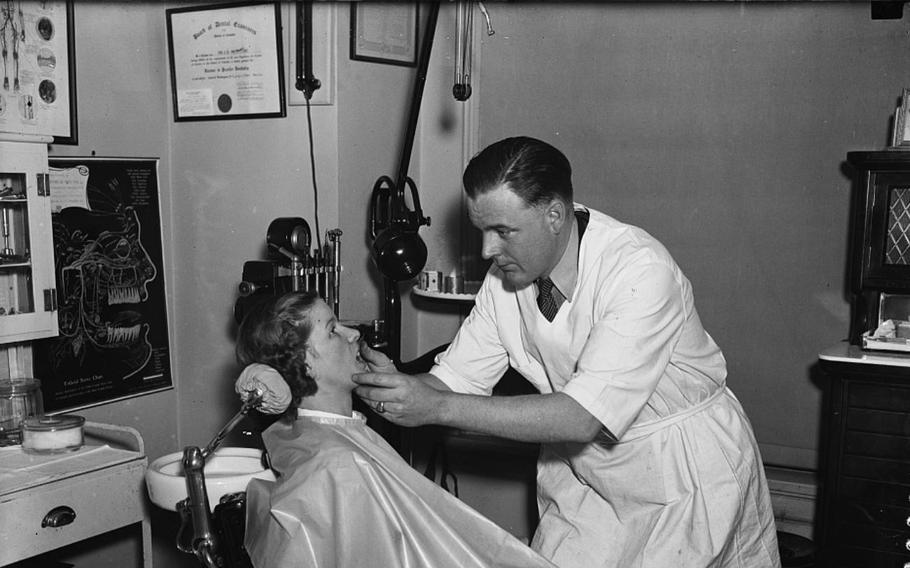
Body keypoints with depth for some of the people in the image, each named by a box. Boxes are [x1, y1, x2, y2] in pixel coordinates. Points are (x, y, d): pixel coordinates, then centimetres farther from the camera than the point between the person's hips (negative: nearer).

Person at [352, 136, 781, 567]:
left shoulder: (641, 272, -30)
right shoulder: (506, 274, -8)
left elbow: (584, 416, -35)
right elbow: (456, 377, -6)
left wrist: (438, 407, -39)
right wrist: (397, 384, -28)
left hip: (686, 470, -5)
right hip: (585, 471, 5)